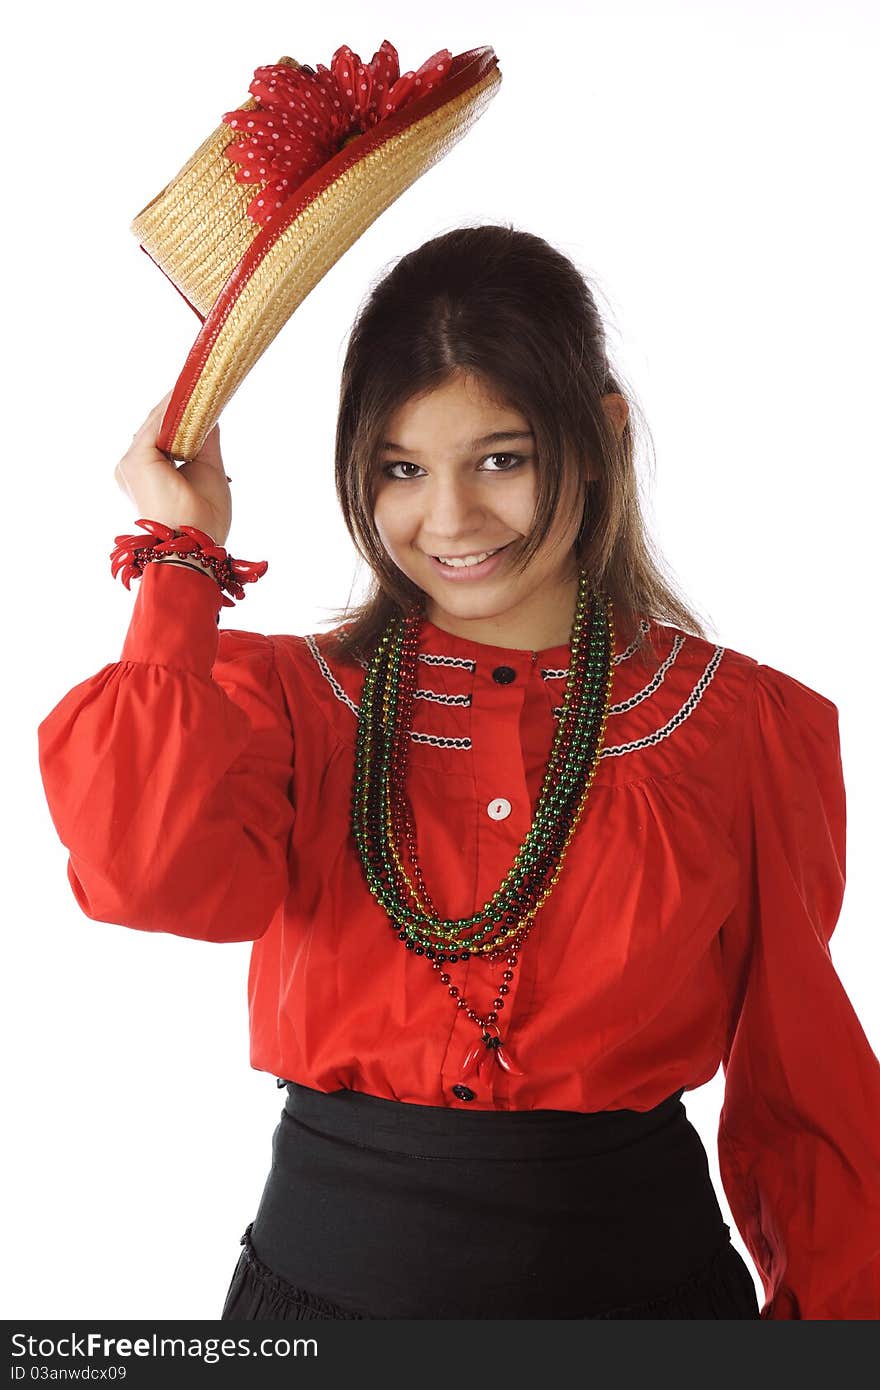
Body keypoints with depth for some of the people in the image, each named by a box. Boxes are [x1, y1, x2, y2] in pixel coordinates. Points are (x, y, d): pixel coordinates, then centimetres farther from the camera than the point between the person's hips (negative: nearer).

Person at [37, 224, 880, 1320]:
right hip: (329, 1267, 1)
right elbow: (153, 871, -23)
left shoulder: (749, 724, -4)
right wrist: (183, 553, -15)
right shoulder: (287, 696, -2)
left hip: (640, 1266, 0)